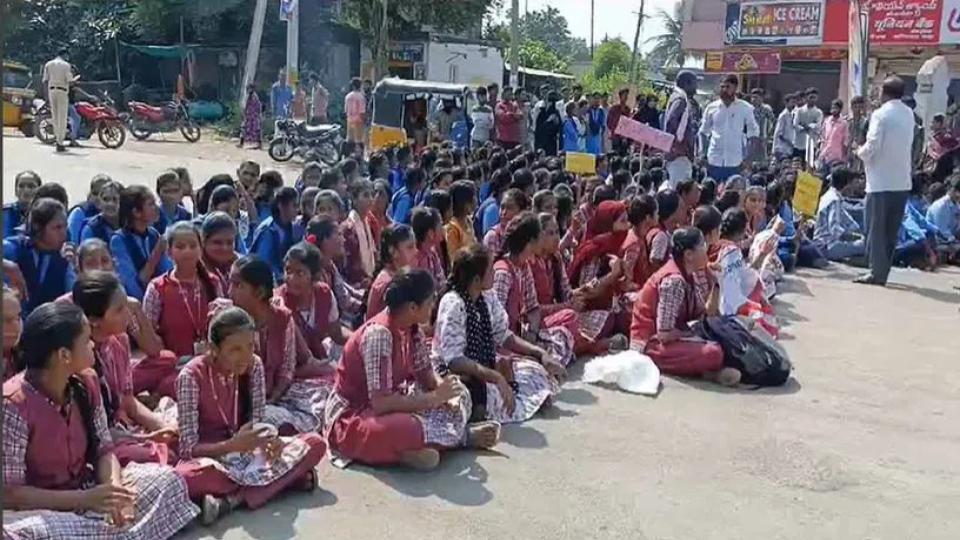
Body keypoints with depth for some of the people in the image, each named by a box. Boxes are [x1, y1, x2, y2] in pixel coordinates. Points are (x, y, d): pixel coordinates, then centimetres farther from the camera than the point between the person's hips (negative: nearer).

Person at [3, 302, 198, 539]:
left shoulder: (86, 382, -2)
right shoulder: (14, 404, -22)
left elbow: (103, 449, 1)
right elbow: (8, 493, -21)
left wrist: (115, 487, -21)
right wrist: (84, 499, -28)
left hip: (87, 491, 6)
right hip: (41, 509, -6)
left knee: (166, 479, -7)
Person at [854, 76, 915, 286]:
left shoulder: (881, 114, -11)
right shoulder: (909, 114, 9)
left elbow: (872, 146, -17)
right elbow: (907, 144, 15)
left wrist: (860, 152, 2)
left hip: (881, 180, -6)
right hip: (902, 181, 6)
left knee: (876, 227, 1)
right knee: (892, 229, 11)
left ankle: (877, 273, 0)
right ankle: (883, 270, 16)